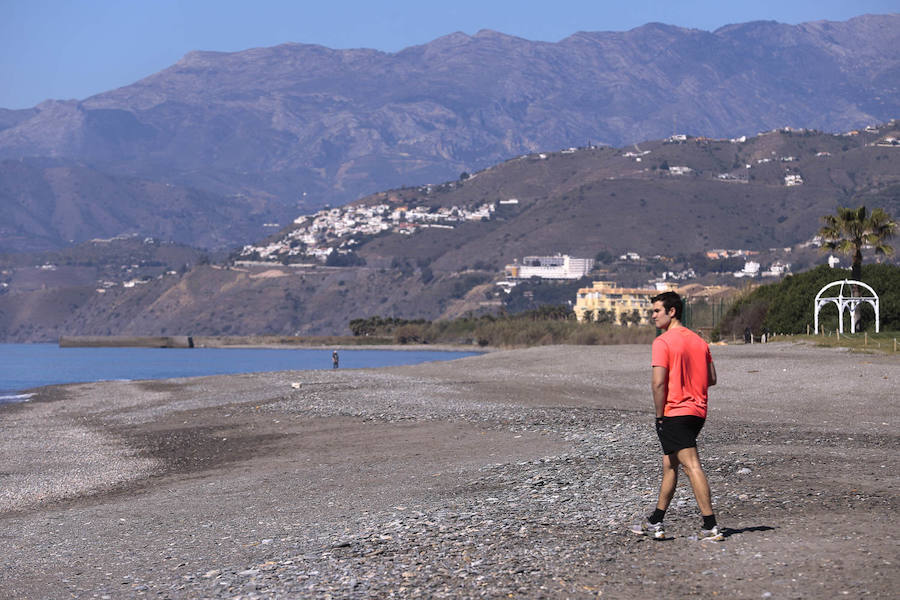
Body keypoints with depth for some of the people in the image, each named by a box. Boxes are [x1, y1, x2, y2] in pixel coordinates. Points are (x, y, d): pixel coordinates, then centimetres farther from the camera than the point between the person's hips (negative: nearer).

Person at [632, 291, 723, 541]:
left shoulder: (662, 342, -12)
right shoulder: (699, 340, 12)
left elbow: (658, 382, -18)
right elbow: (711, 379, 14)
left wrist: (659, 415, -9)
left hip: (675, 413, -8)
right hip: (697, 411, 8)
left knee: (692, 467, -9)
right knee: (669, 465, 16)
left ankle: (711, 526, -12)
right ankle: (655, 523, 23)